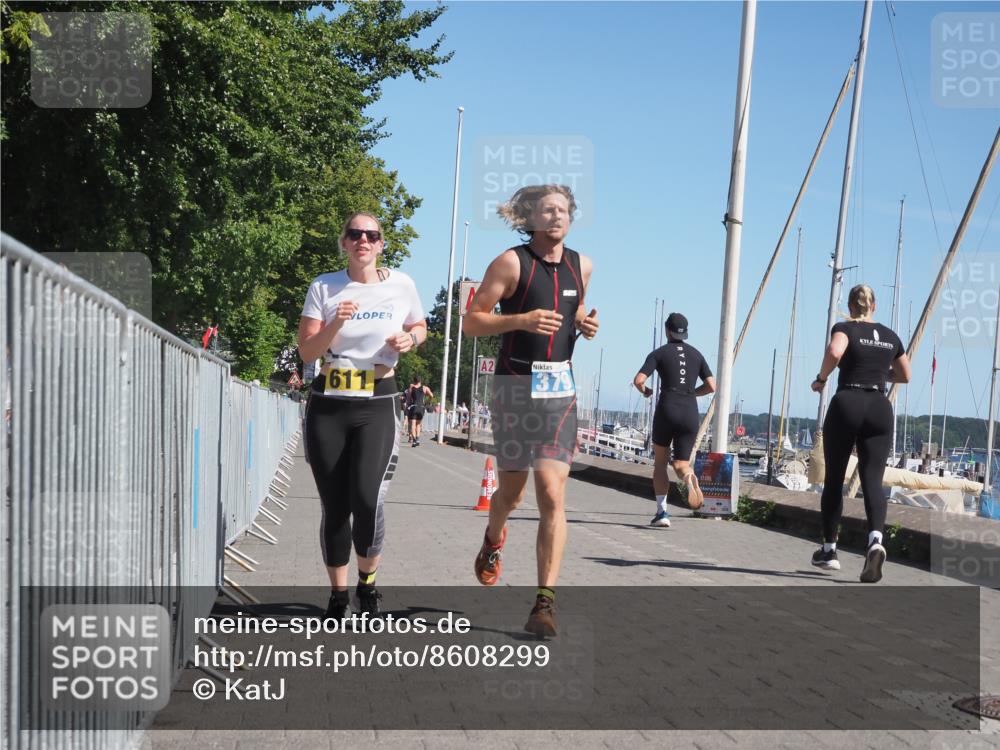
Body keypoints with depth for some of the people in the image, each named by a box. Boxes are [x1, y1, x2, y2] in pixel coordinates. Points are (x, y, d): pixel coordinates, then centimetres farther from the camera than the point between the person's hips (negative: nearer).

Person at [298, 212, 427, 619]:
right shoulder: (324, 287, 2)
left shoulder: (401, 285, 3)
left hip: (377, 406, -1)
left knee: (367, 499, -17)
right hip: (327, 406, 1)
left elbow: (420, 327, 20)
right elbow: (306, 351, -1)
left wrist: (409, 339, -2)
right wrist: (335, 324, -18)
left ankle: (367, 582, 9)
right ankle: (338, 594, 21)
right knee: (333, 506, 3)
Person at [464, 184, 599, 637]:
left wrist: (585, 325, 5)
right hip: (515, 386, -2)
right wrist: (521, 320, -20)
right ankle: (493, 541, 46)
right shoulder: (511, 262, -4)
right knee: (511, 493, 10)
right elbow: (471, 321, -5)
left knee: (552, 497, -8)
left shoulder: (581, 265, 11)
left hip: (560, 388, 3)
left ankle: (545, 603, -6)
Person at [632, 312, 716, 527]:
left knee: (660, 463, 15)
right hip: (690, 414, 2)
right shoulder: (696, 354, 14)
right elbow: (711, 386, 9)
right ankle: (690, 477, -31)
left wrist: (645, 391, 14)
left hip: (667, 410, -2)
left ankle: (662, 512, 6)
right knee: (680, 464, 7)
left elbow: (638, 380, -8)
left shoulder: (659, 353, 3)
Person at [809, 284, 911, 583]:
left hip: (846, 404, -3)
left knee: (834, 480, 11)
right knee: (873, 480, -4)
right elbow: (905, 376, 24)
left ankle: (829, 550, 19)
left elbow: (835, 351, -23)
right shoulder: (890, 336, 15)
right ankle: (875, 540, -31)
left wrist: (821, 378, -7)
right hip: (880, 409, 3)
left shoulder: (845, 328, 0)